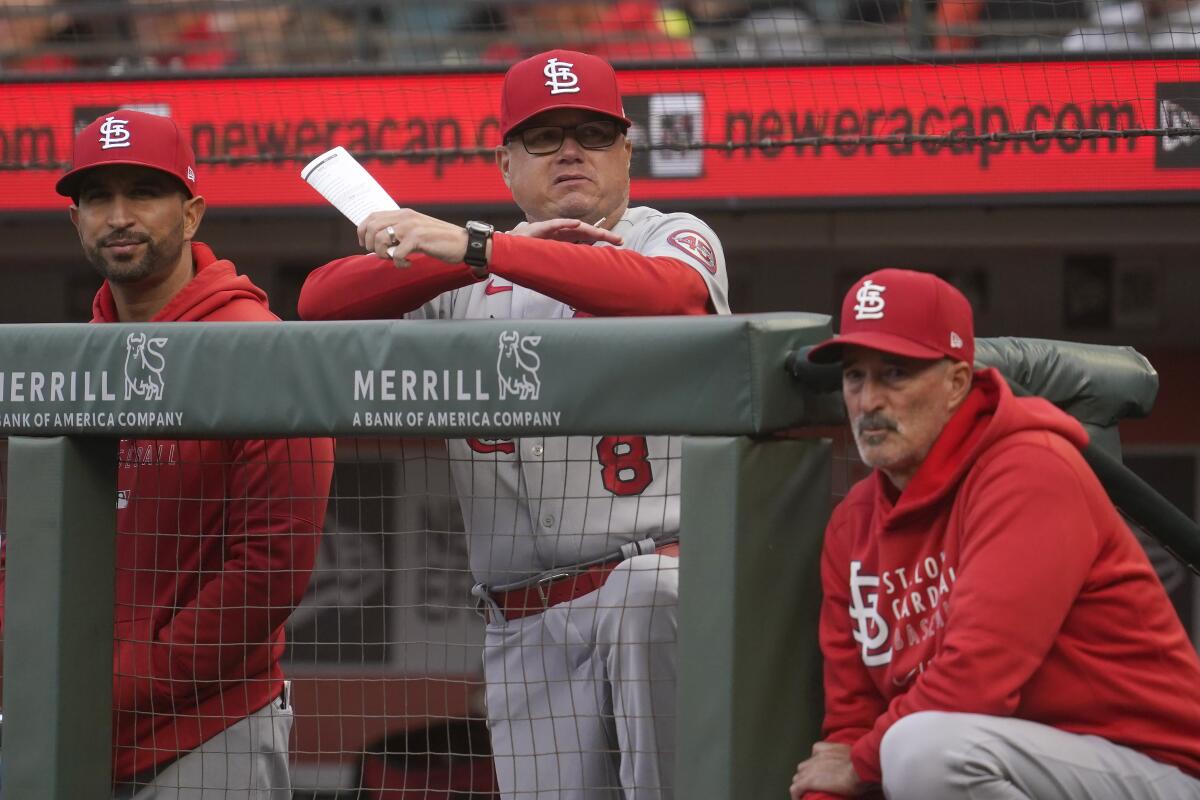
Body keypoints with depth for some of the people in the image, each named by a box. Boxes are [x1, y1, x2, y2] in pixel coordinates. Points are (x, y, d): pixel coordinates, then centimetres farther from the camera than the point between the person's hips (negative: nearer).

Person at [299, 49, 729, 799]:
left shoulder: (675, 239, 7)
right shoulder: (466, 282, 16)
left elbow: (664, 292, -18)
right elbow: (321, 300, 0)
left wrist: (477, 248, -29)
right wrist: (498, 252, -14)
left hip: (660, 578, -3)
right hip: (526, 628, 3)